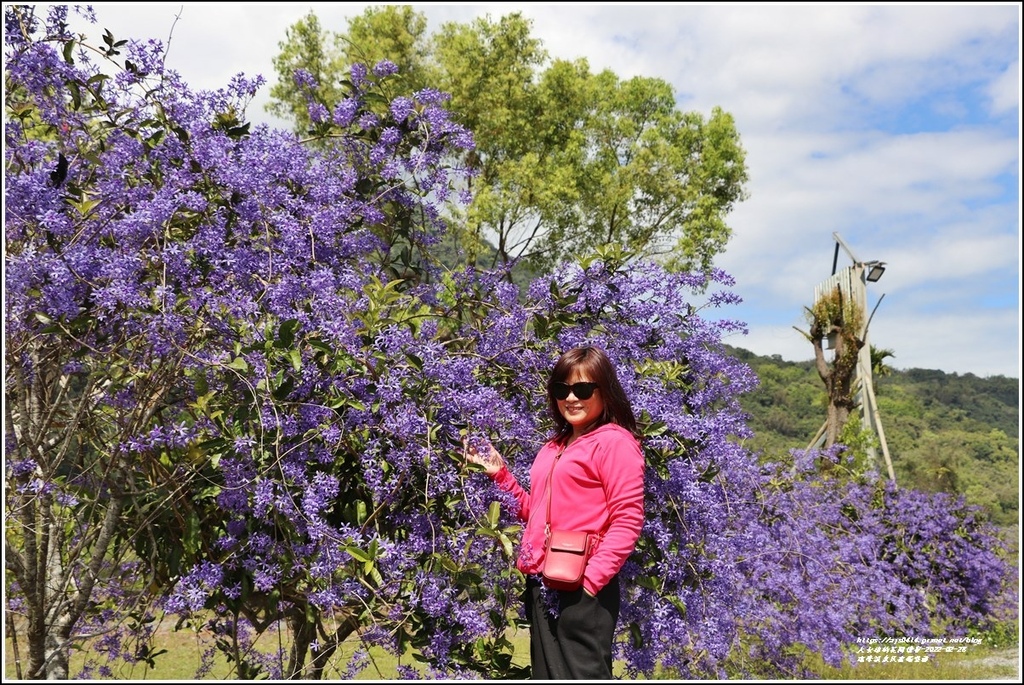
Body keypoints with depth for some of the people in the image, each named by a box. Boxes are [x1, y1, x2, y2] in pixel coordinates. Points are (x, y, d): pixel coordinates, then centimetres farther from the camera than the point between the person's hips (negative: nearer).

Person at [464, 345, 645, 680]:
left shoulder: (615, 441, -8)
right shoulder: (553, 446, 17)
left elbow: (628, 521, -14)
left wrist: (591, 578, -19)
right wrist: (500, 473, 12)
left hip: (581, 589, -8)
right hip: (540, 585, 8)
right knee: (546, 674, 16)